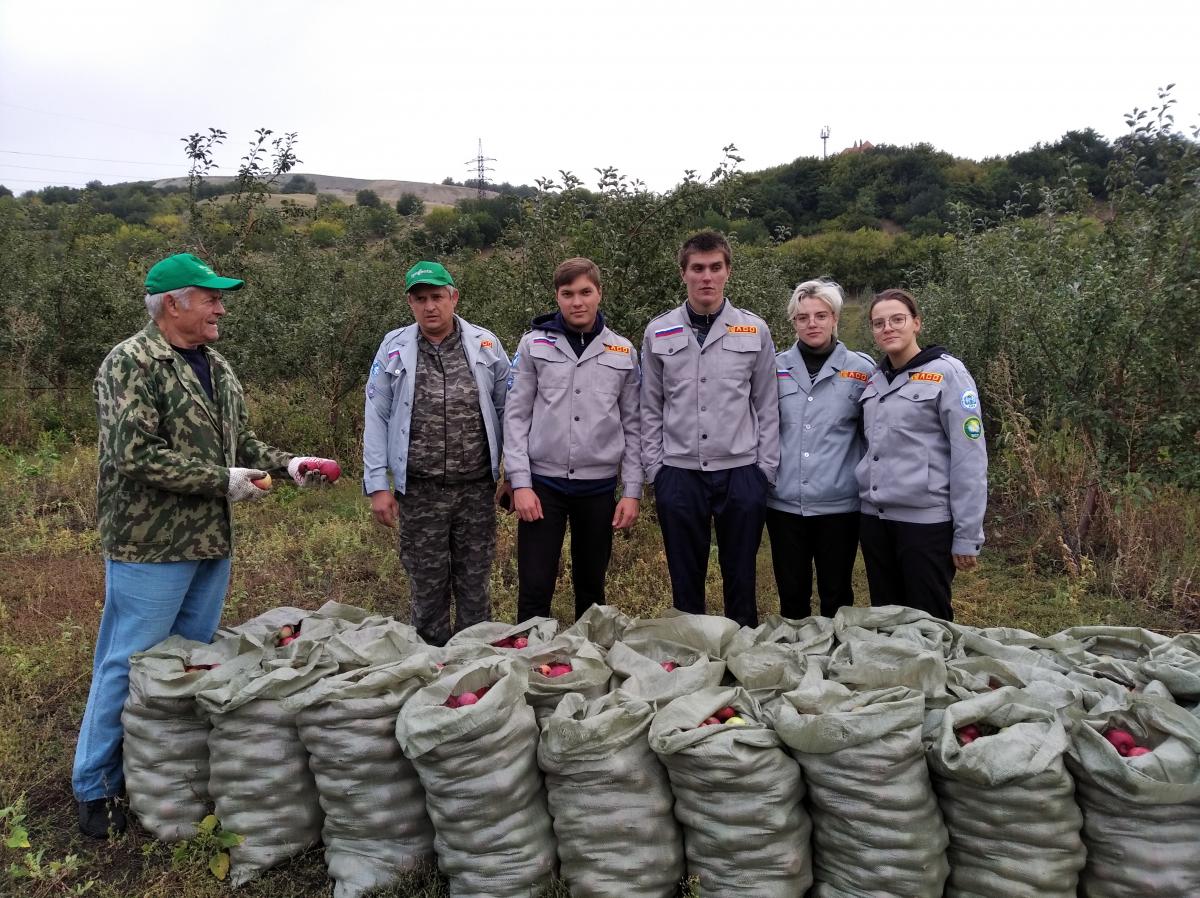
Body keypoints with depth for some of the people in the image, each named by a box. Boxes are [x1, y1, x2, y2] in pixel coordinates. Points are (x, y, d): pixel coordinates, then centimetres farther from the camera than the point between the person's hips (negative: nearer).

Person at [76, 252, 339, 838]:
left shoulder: (215, 367, 12)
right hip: (150, 545, -8)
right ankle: (96, 787, 20)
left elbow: (239, 438, 20)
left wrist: (285, 464, 3)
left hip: (211, 542, 8)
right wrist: (222, 481, -18)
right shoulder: (130, 364, -13)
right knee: (129, 665, 3)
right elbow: (133, 456, -22)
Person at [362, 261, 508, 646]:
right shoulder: (394, 347, 2)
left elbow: (506, 409, 8)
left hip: (476, 487, 1)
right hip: (419, 491, 0)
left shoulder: (485, 344, 3)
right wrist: (378, 485, -2)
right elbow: (376, 418, 3)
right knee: (427, 586, 7)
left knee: (474, 585, 10)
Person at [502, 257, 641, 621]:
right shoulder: (534, 345, 1)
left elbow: (632, 425, 6)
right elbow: (516, 416, -1)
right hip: (543, 483, -1)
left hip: (599, 486, 2)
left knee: (591, 588, 13)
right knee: (534, 590, 0)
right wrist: (520, 483, -8)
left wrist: (632, 491, 1)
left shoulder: (623, 352, 5)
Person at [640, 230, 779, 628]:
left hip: (741, 472, 0)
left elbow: (766, 406, 4)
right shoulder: (659, 333, 4)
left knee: (741, 579, 9)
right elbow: (650, 408, 7)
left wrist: (766, 468, 0)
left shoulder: (754, 330, 2)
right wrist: (654, 468, 2)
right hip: (679, 474, 1)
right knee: (685, 579, 11)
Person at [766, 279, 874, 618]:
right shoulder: (776, 369, 3)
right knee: (791, 595, 13)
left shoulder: (861, 370, -1)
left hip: (839, 505, -1)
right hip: (784, 503, 2)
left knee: (836, 597, 11)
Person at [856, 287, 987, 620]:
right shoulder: (874, 380, 11)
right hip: (874, 518, 6)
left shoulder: (946, 373, -8)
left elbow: (969, 458, -11)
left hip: (926, 520, -6)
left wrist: (967, 535, -14)